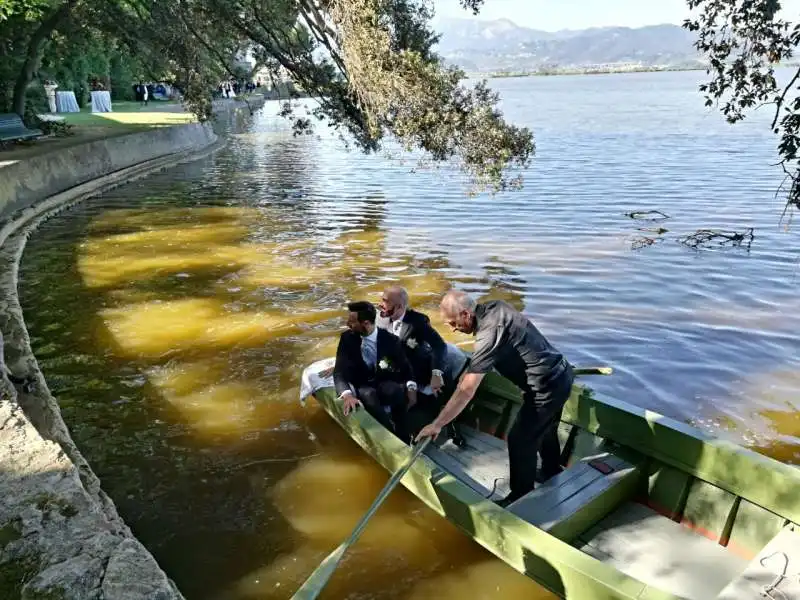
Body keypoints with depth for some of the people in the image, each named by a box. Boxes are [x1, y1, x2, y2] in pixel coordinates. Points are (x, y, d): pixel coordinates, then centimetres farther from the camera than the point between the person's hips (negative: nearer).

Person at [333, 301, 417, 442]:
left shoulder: (389, 339, -8)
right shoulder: (347, 338, -6)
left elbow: (405, 366, -3)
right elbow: (339, 371, -12)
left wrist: (411, 387, -25)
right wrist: (347, 394, -33)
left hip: (385, 384, 0)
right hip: (362, 387, 0)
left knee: (396, 391, -35)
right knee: (368, 395, -36)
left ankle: (403, 439, -19)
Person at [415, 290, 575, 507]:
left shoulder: (489, 333, -27)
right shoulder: (495, 306, -2)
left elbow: (467, 391, -28)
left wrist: (437, 424, -24)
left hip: (547, 387, -9)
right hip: (561, 374, 9)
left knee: (520, 440, 3)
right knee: (544, 430, 28)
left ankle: (520, 498, 19)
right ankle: (552, 474, 50)